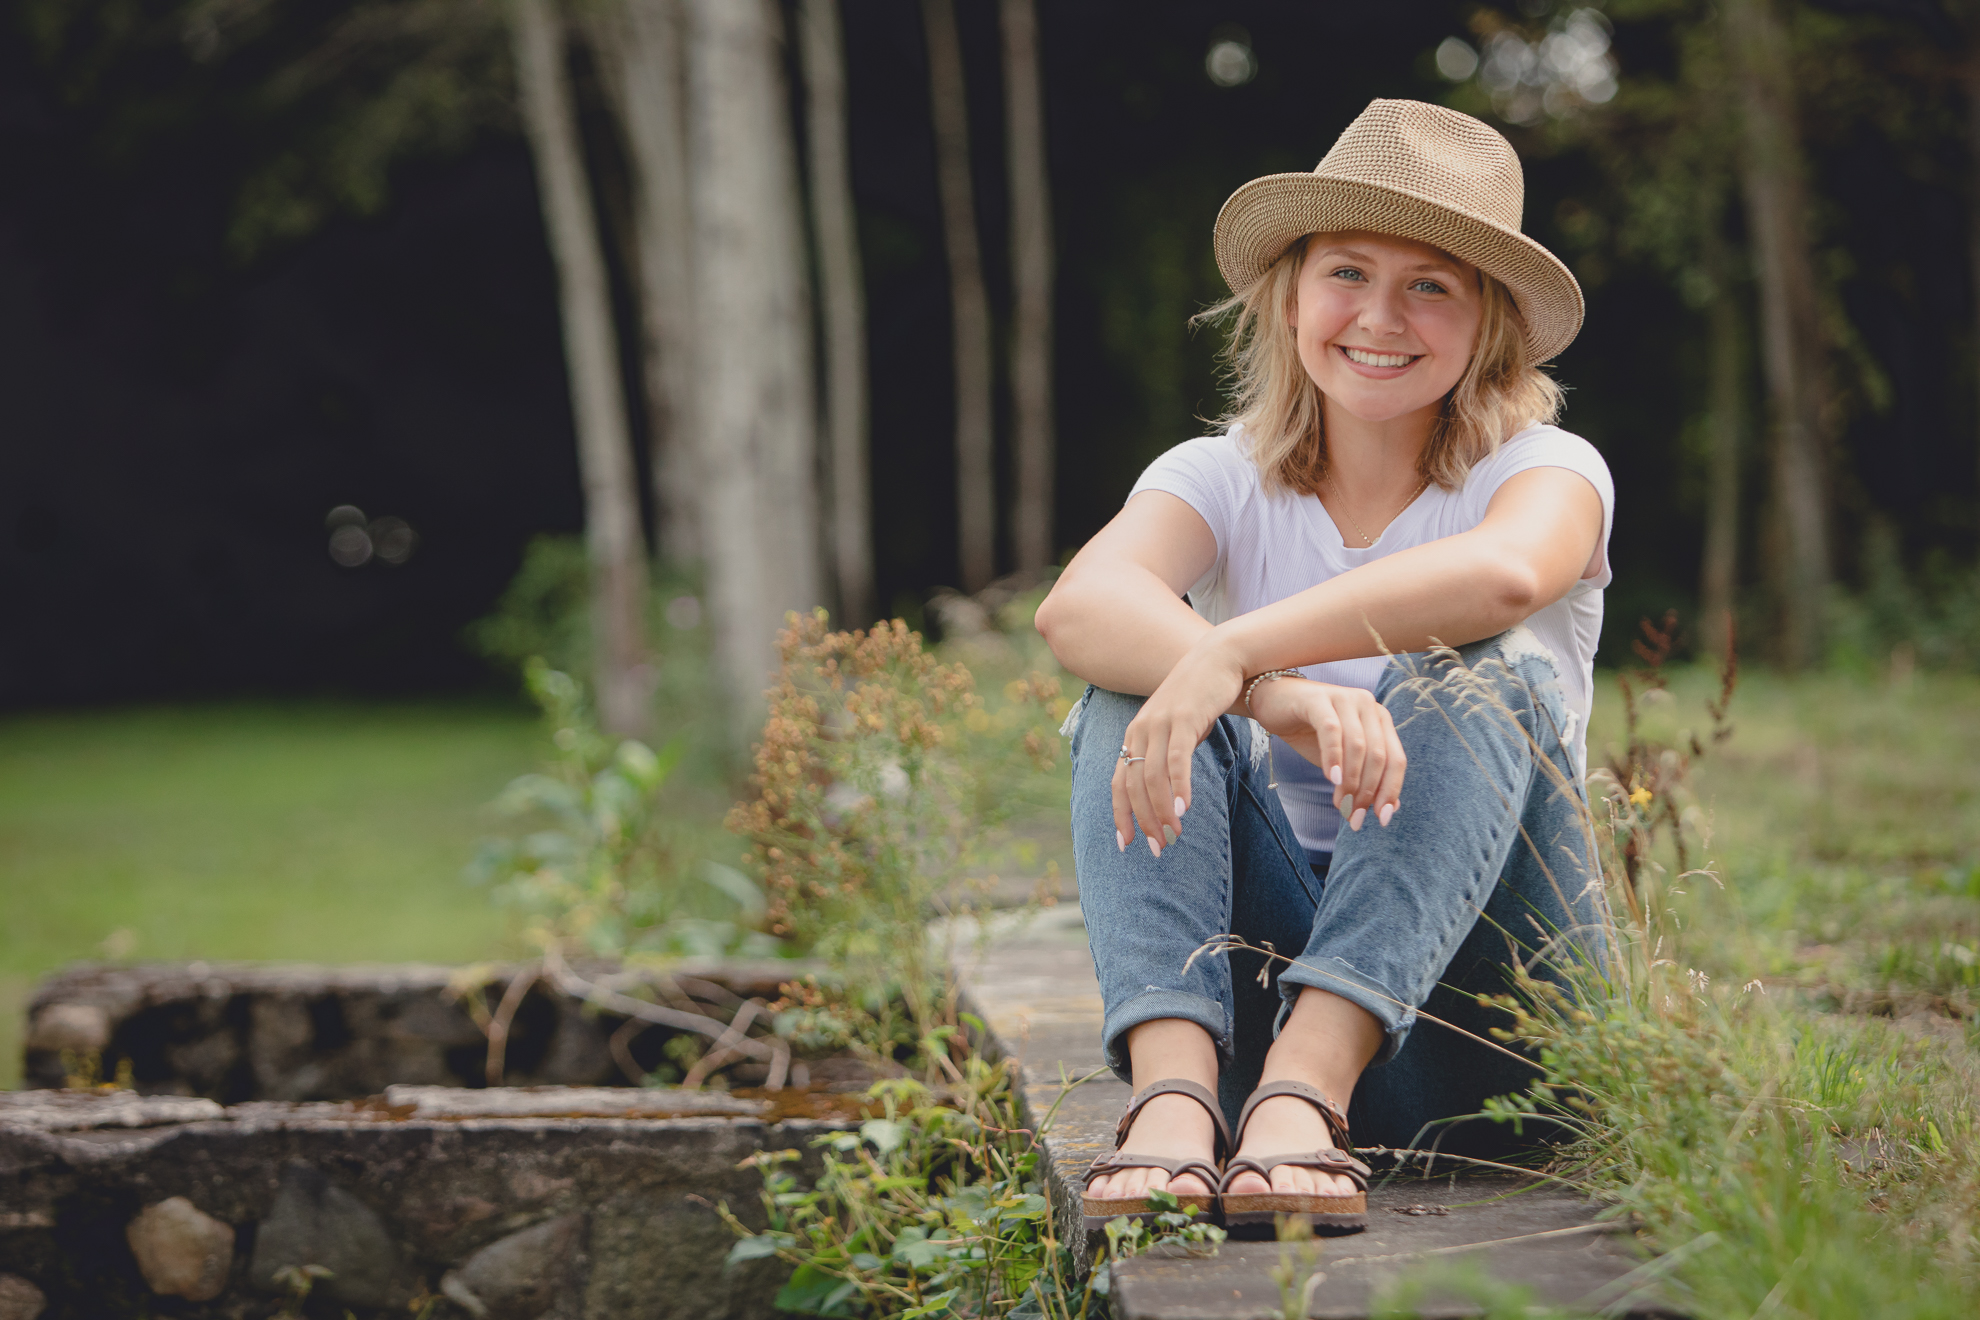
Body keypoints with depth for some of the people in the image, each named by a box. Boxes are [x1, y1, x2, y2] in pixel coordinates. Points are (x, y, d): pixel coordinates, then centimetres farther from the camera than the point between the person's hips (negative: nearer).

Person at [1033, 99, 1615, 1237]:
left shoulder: (1545, 468, 0)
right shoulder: (1223, 481, 5)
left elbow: (1503, 572, -29)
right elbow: (1081, 606, -20)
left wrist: (1234, 653, -39)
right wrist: (1275, 695, -39)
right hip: (1263, 968, 2)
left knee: (1492, 672, -26)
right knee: (1132, 688, -19)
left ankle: (1303, 1090, -43)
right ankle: (1174, 1091, -41)